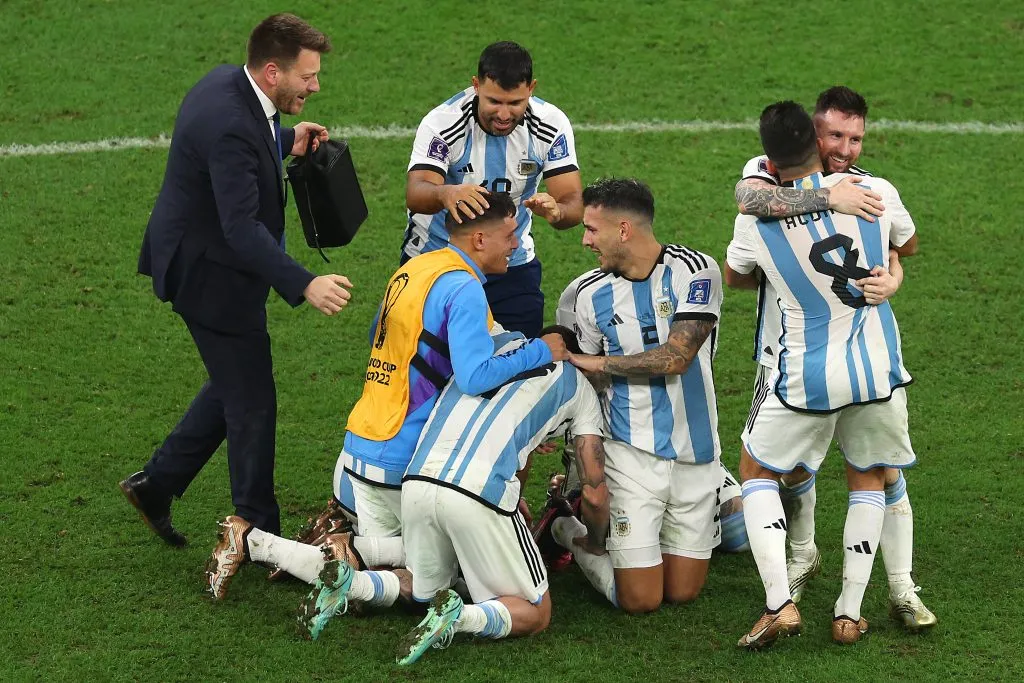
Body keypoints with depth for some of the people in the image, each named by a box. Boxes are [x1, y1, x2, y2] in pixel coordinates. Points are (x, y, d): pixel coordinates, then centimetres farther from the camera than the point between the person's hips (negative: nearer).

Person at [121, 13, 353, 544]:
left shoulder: (228, 83, -1)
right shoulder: (229, 125, -32)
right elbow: (242, 228, -37)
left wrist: (285, 142, 7)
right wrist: (304, 285, -44)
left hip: (200, 263, 10)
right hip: (212, 277, -10)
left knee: (236, 388, 24)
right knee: (252, 405, 3)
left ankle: (156, 484, 33)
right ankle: (259, 537, 16)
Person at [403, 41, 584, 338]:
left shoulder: (551, 125, -15)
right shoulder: (442, 122, -23)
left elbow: (573, 202, -17)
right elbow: (415, 196, -34)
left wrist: (556, 210, -42)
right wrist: (446, 193, -58)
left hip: (513, 265, 2)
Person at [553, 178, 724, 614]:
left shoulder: (695, 271, -10)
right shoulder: (592, 296, 0)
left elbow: (676, 358, -17)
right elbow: (589, 383, 10)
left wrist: (599, 363, -9)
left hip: (694, 452, 0)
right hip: (631, 452, 0)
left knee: (683, 592, 4)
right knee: (640, 600, -4)